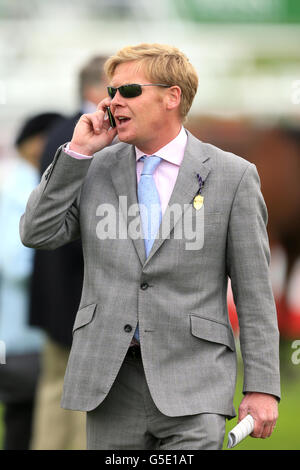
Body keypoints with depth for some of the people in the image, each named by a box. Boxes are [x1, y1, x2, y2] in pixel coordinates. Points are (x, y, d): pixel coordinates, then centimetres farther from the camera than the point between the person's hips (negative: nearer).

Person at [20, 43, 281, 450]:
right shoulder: (95, 169, 11)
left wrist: (263, 387, -4)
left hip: (192, 383, -3)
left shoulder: (232, 176, 1)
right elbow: (37, 234, 2)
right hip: (110, 381, 3)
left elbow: (253, 291, 1)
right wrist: (76, 152, -2)